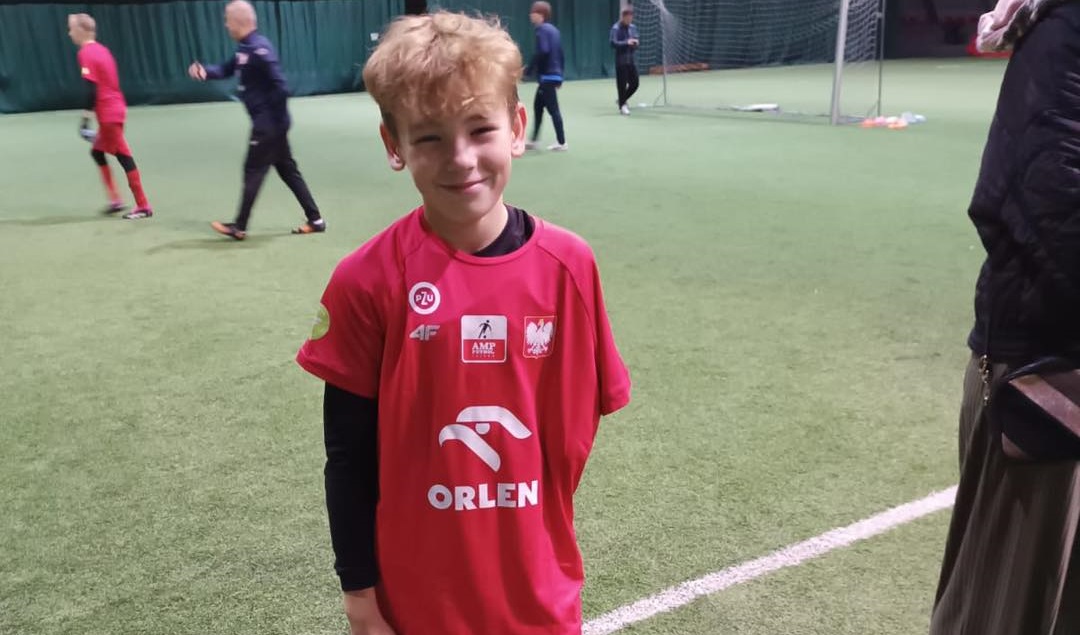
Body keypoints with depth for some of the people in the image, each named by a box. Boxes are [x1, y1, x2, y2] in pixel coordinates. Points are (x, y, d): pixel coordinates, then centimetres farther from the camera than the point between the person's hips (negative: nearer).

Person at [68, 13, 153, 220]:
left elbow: (91, 89, -20)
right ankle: (115, 200, 19)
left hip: (109, 114, -10)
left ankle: (143, 206, -2)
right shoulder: (101, 49, 14)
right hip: (115, 109, 10)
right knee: (97, 152, 19)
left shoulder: (86, 53, -13)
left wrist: (86, 117, -17)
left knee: (124, 157, -6)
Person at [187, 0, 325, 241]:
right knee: (288, 170, 12)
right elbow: (227, 69, 21)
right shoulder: (245, 48, 12)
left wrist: (275, 119, -18)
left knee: (253, 172, -1)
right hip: (269, 123, 10)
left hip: (269, 124, -10)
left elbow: (280, 86, -24)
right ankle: (315, 220, 15)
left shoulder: (258, 49, -19)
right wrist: (205, 71, 1)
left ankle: (239, 227, 9)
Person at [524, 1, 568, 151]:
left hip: (547, 76, -9)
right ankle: (533, 140, 19)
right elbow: (561, 55, 19)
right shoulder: (553, 29, 18)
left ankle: (562, 143, -1)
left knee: (553, 109, -5)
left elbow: (542, 52, -24)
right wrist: (559, 77, 23)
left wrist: (528, 70, -19)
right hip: (554, 75, 9)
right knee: (537, 106, 15)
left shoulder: (542, 29, -10)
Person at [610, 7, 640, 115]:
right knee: (622, 84, -3)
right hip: (621, 61, -6)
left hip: (631, 59, 6)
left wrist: (636, 42, -8)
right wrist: (626, 42, -28)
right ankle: (622, 105, 11)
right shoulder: (616, 28, -8)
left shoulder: (633, 27, 10)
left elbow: (637, 40, 16)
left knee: (634, 83, 6)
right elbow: (613, 43, -17)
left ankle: (623, 99, 29)